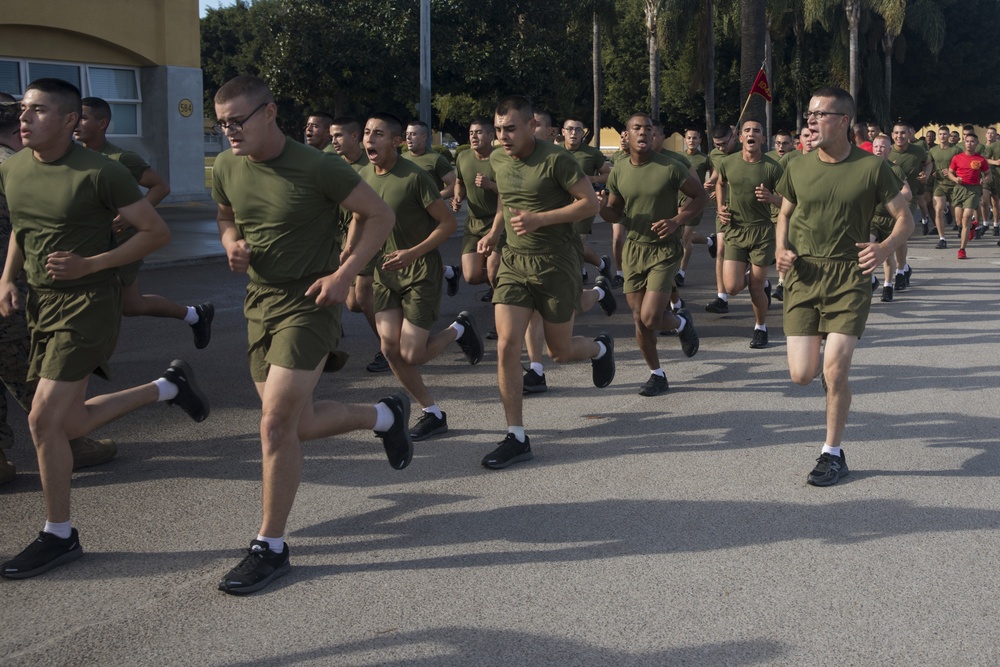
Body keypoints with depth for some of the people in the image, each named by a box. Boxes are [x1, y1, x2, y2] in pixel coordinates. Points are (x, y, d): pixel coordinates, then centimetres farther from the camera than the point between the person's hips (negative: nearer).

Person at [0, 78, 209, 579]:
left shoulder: (98, 174, -15)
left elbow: (157, 233, -10)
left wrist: (89, 264, -18)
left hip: (87, 304, -8)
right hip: (41, 306, 8)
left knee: (44, 420, -10)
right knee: (70, 421, 13)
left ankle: (59, 537, 7)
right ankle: (168, 386, 33)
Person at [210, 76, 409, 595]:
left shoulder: (317, 168, -16)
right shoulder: (226, 168, 1)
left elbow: (380, 215, -7)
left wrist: (343, 274, -16)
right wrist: (232, 244, -3)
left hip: (309, 303, -7)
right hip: (259, 301, 7)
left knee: (276, 424, -12)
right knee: (298, 424, 11)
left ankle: (270, 547, 2)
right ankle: (385, 416, 39)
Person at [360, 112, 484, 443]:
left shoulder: (414, 177, -18)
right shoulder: (364, 176, 1)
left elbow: (448, 222, -14)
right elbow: (358, 217, 18)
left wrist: (412, 253, -23)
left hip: (420, 272, -6)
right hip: (385, 270, 6)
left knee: (411, 354, -8)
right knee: (390, 347, -1)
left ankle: (459, 329, 22)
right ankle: (432, 413, 15)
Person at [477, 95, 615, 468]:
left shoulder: (555, 160, -14)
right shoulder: (498, 160, 5)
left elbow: (590, 203, -13)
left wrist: (540, 219, -22)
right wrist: (494, 232, 9)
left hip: (556, 263, -4)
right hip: (513, 261, 5)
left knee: (560, 352, 7)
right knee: (507, 346, -10)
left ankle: (600, 349, 45)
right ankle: (516, 438, -2)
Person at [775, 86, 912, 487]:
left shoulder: (871, 167, -4)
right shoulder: (798, 169, 5)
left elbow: (905, 220, 3)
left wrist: (885, 248, -17)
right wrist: (782, 248, 1)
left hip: (849, 277, -3)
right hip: (803, 275, 3)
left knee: (834, 372, -11)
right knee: (801, 375, -4)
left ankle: (833, 454, 10)